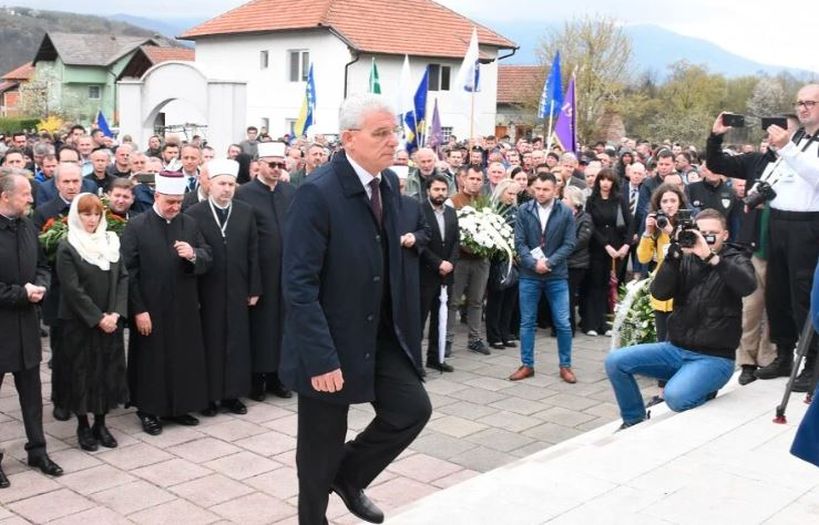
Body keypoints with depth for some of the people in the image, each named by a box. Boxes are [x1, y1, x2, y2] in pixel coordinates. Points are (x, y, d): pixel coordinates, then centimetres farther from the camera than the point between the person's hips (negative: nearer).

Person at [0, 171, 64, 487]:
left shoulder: (28, 227, 3)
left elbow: (42, 266, 13)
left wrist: (39, 287, -6)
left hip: (25, 321, 6)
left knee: (31, 390, 14)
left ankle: (37, 450, 27)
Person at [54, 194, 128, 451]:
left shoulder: (110, 242, 7)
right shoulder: (67, 247, -7)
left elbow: (123, 278, 2)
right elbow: (73, 289, -13)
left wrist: (115, 313, -10)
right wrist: (98, 318, -16)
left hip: (110, 322, 4)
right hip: (80, 323, -4)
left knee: (107, 371, 8)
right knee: (83, 372, 3)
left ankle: (100, 424, 20)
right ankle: (83, 426, 15)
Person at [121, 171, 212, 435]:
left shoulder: (190, 224, 5)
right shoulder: (137, 226, -7)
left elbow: (207, 258, 6)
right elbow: (129, 271, -10)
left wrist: (193, 255, -18)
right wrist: (138, 309, -14)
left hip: (184, 307, 4)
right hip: (150, 308, -4)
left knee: (183, 358, 11)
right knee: (151, 359, 6)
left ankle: (178, 407, 25)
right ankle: (149, 410, 18)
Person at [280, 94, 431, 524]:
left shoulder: (389, 183, 2)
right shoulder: (317, 193, -21)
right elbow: (298, 285, -23)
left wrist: (404, 323, 8)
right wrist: (320, 357, -25)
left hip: (381, 336, 6)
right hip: (331, 342, -6)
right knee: (320, 448, 8)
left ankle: (348, 475, 25)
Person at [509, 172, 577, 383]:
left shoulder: (566, 212, -3)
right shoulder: (524, 211, -1)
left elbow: (569, 244, -5)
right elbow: (519, 242, -4)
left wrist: (549, 262, -15)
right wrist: (534, 263, -17)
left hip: (557, 275, -1)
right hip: (529, 275, 1)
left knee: (563, 323, 2)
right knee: (527, 322, 7)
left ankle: (565, 366, 16)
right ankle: (527, 365, 18)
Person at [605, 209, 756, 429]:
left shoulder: (735, 260, -2)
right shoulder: (685, 259, 8)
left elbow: (748, 285, -25)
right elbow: (659, 292, -8)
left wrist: (710, 257, -32)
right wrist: (674, 254, -19)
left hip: (714, 357, -5)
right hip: (676, 348, 5)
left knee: (675, 396, -31)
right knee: (615, 361, -9)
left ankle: (706, 392, 4)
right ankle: (635, 421, 11)